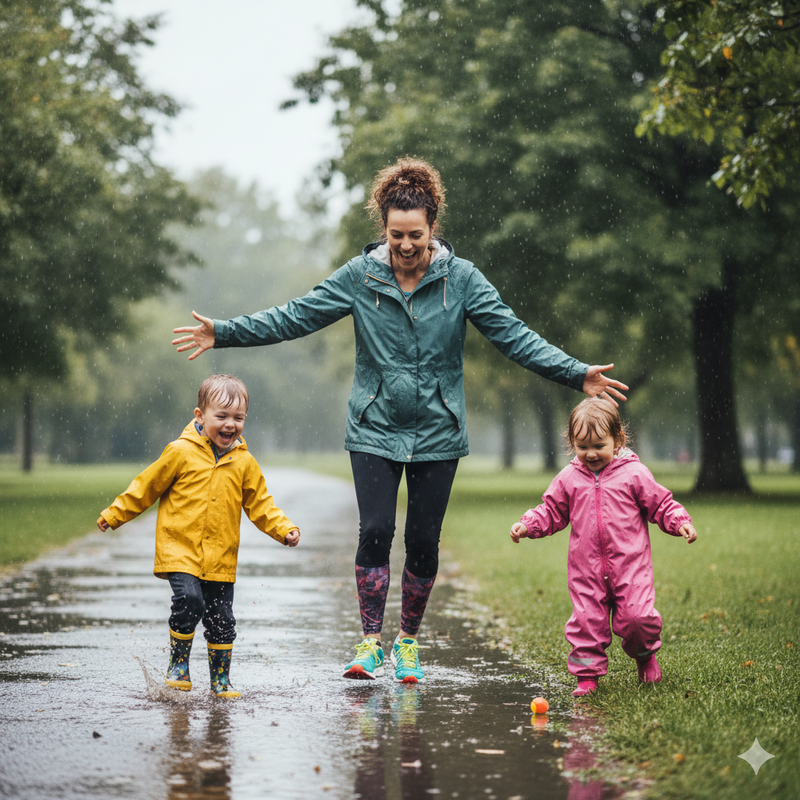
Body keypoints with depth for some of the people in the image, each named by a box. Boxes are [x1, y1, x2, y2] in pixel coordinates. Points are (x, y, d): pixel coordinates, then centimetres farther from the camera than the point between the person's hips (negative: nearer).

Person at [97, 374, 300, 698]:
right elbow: (146, 487, 4)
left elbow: (260, 504, 12)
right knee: (189, 600, -22)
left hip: (221, 558, 3)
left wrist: (284, 529, -3)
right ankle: (178, 664, -1)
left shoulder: (245, 463, 6)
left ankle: (220, 679, 22)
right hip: (180, 550, -3)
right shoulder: (181, 452, -4)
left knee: (221, 619, 5)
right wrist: (114, 515, 7)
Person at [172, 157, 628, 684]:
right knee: (375, 532, -9)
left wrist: (576, 374, -15)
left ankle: (409, 642, 20)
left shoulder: (461, 279, -4)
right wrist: (225, 334, -4)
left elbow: (513, 335, -6)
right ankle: (371, 643, 2)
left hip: (437, 434, 0)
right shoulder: (359, 276, -2)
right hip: (375, 429, 0)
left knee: (424, 540, 3)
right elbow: (296, 317, 2)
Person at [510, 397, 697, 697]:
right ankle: (588, 673, 11)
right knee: (586, 620, -2)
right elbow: (552, 511, 15)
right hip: (586, 569, 2)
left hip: (630, 564, -2)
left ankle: (645, 654, 20)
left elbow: (661, 504, 5)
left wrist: (680, 521, -10)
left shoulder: (634, 474, -1)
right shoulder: (568, 478, 6)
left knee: (636, 616, -11)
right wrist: (528, 525, 1)